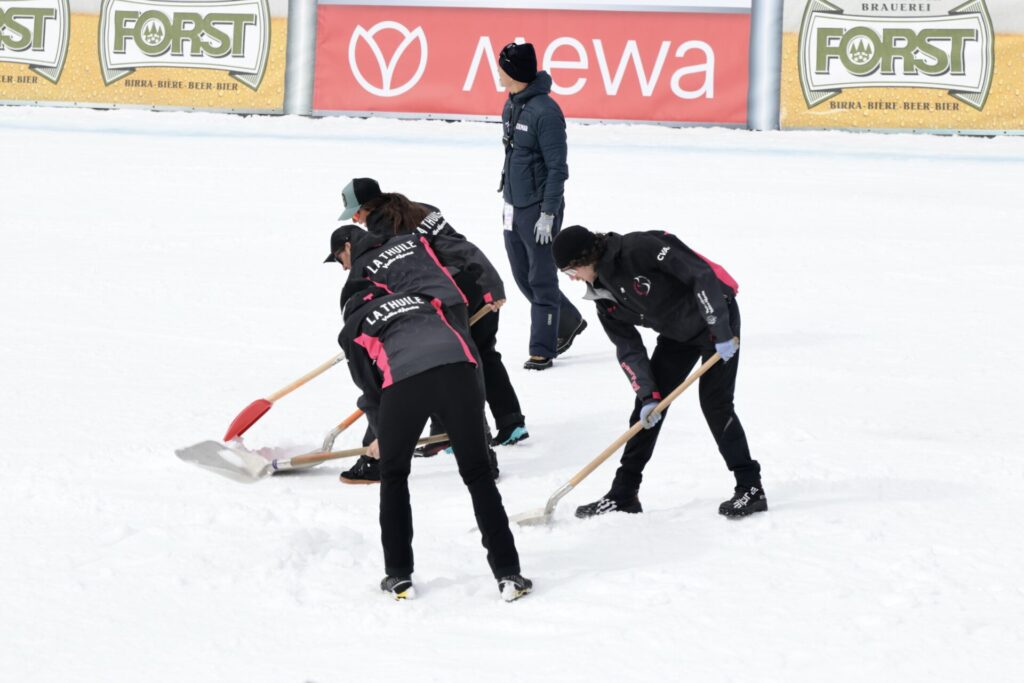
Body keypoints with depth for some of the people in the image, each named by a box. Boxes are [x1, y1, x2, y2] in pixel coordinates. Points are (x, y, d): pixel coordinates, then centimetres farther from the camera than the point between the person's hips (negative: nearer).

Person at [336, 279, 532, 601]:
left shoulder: (353, 329, 28)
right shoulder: (419, 299, 37)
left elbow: (369, 389, 24)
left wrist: (383, 436, 41)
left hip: (403, 380, -2)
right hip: (458, 367, 2)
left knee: (394, 477, 21)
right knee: (477, 474, 13)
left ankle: (399, 577, 22)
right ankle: (508, 573, 8)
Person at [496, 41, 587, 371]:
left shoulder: (545, 111, -19)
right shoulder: (512, 106, 8)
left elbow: (557, 167, -18)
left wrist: (548, 214, -19)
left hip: (539, 208, -9)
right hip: (514, 207, 9)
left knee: (541, 279, -1)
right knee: (523, 276, 16)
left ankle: (542, 350, 6)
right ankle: (568, 322, 33)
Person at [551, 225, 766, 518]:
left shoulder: (640, 249, -27)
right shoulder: (604, 297, -1)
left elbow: (701, 274, -29)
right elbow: (628, 349, -1)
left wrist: (721, 331, -29)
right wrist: (647, 395, -13)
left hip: (717, 317, -8)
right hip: (676, 334, 8)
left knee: (715, 404, -13)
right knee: (646, 407, 4)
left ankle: (751, 490, -5)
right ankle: (623, 495, 10)